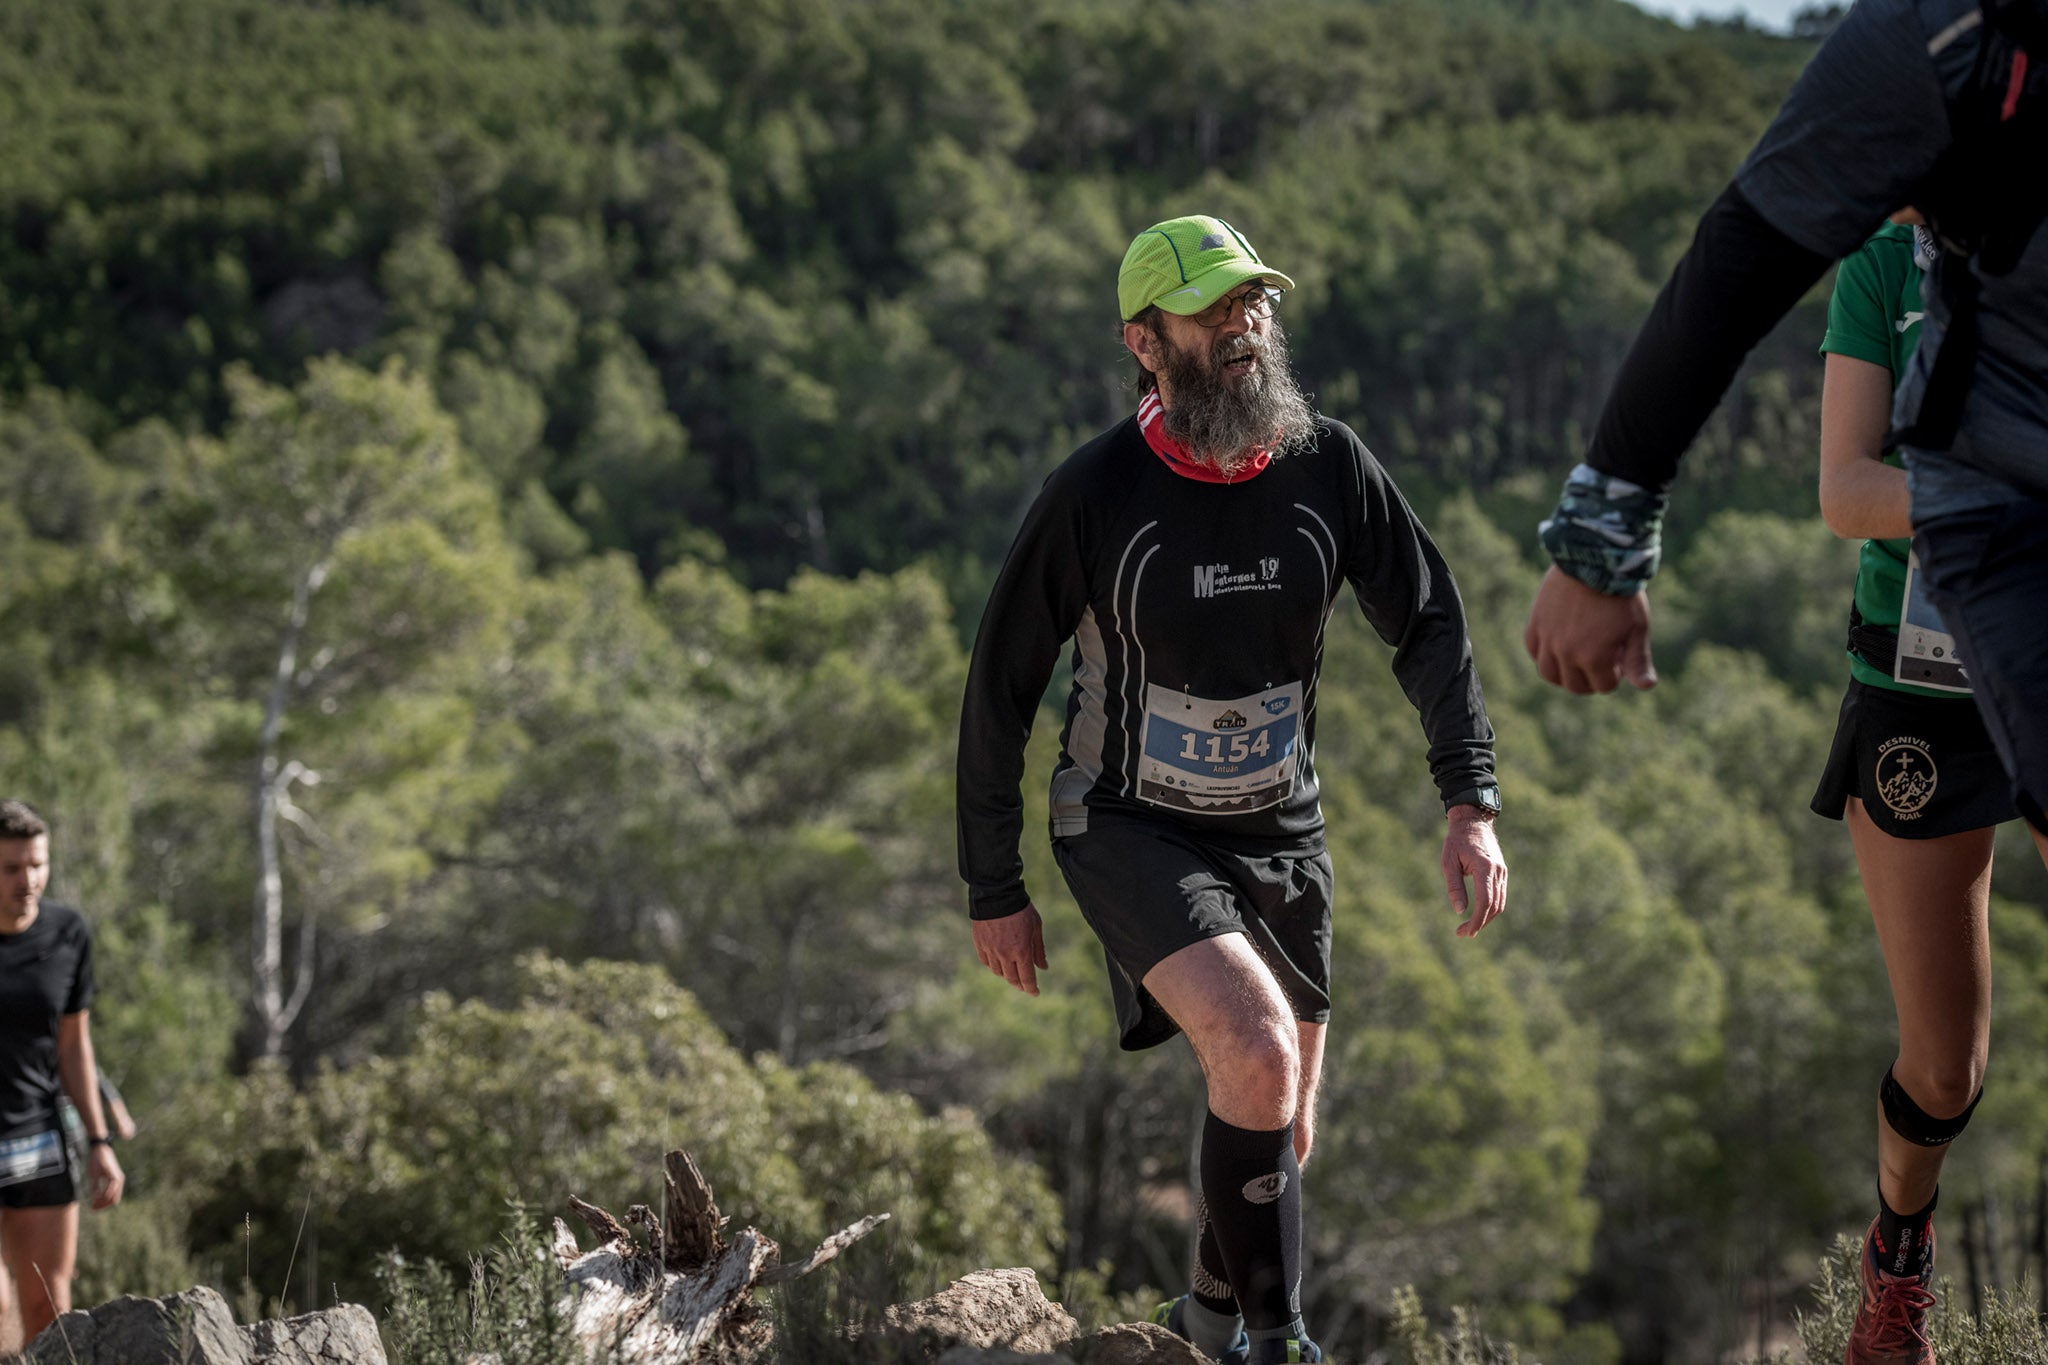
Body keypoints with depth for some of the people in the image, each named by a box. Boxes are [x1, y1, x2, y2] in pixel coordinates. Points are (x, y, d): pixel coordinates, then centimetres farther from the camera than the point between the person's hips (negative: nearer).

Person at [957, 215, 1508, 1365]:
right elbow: (1001, 690, -9)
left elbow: (1431, 625, 0)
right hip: (1131, 828, -4)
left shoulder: (1331, 466, -9)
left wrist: (1472, 805, -12)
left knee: (1286, 1124, 14)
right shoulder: (1095, 495, -18)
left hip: (1280, 829, 5)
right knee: (1257, 1052, -28)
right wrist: (997, 892, -7)